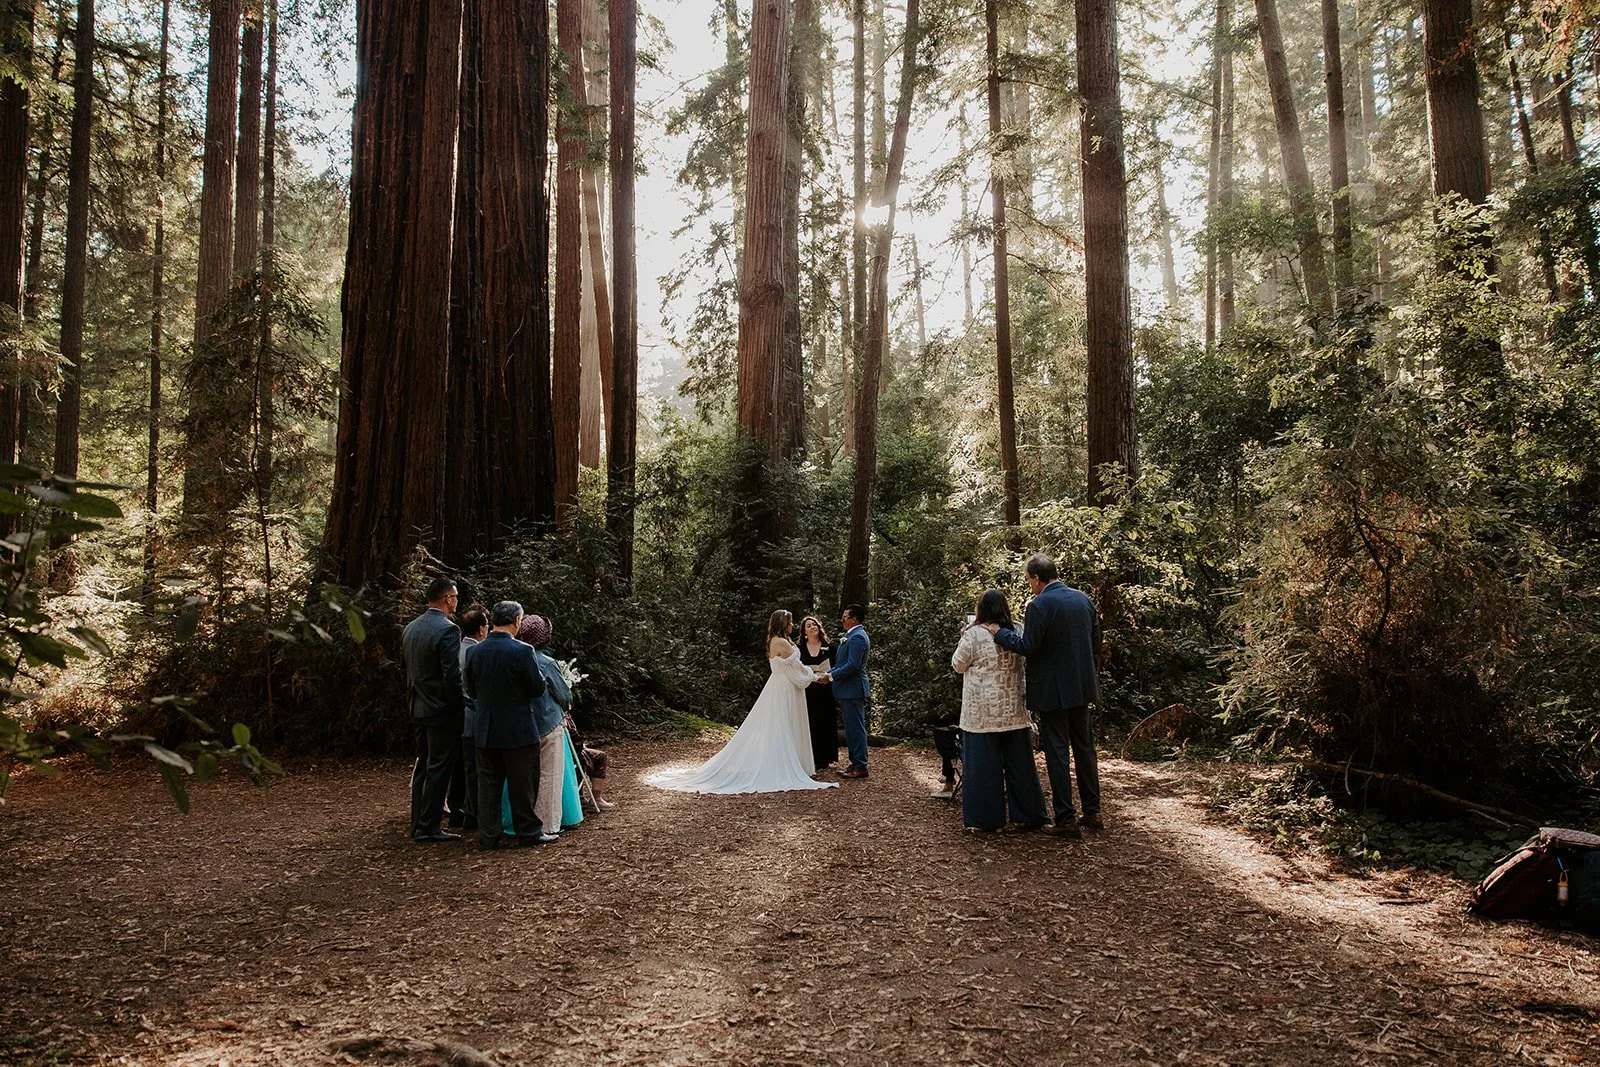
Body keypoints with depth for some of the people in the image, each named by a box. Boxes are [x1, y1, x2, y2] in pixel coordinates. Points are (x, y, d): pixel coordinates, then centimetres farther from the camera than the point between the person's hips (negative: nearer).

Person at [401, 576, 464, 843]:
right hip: (443, 710, -8)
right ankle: (429, 828, 2)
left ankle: (418, 825, 21)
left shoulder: (409, 629, 8)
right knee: (438, 769, -2)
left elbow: (406, 668, 15)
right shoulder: (448, 630, -18)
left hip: (418, 708, 8)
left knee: (422, 767, 15)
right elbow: (452, 676, -21)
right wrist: (461, 707, -11)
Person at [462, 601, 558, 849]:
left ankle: (488, 836, 14)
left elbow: (471, 691, 9)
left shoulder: (474, 652, 0)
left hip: (485, 731, 5)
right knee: (523, 783, 6)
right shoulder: (522, 651, -17)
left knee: (488, 782, 11)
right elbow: (538, 688, -11)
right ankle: (528, 831, 15)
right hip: (518, 730, -5)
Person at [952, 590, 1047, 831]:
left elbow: (958, 665, -1)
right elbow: (1026, 665, 14)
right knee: (1019, 762, 11)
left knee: (984, 765, 3)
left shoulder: (974, 635, -11)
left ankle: (985, 818, 7)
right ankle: (1027, 815, 17)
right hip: (1015, 710, 4)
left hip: (983, 712, -4)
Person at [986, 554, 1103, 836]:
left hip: (1053, 691, -7)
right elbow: (1095, 638, 12)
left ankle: (1066, 819, 4)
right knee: (1084, 747, 16)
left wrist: (998, 632, -7)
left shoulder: (1039, 605, -17)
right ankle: (1092, 812, 23)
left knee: (1057, 752, 0)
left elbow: (1027, 647, -18)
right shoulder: (1083, 599, 5)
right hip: (1082, 686, 7)